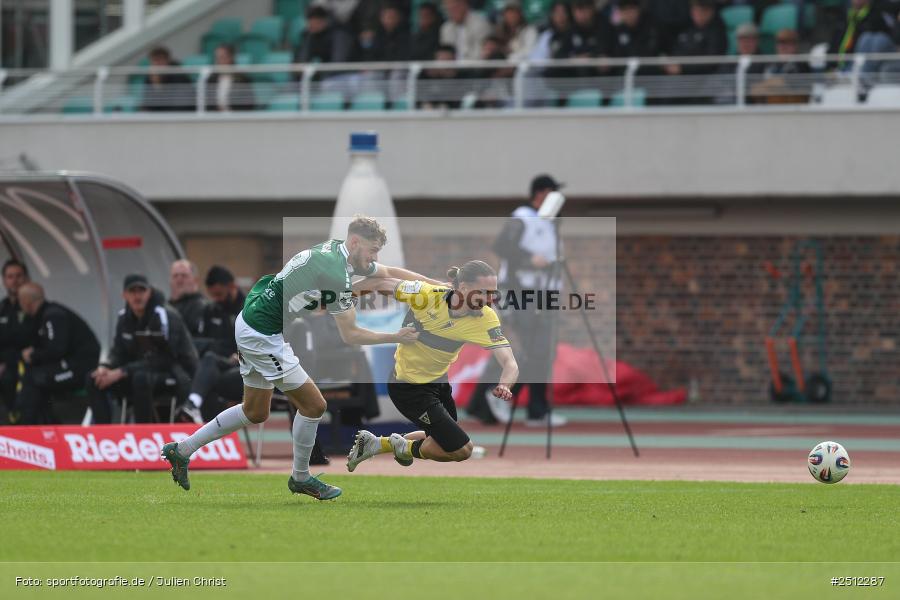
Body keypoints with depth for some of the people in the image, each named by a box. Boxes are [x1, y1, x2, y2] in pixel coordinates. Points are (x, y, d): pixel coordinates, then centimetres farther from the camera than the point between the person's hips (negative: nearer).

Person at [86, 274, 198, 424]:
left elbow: (164, 360, -22)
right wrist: (105, 367, -14)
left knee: (141, 378, -39)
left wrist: (121, 372, -26)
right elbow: (119, 353, 11)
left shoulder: (166, 315, -19)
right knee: (93, 380, -10)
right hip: (143, 370, 7)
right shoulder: (124, 317, 2)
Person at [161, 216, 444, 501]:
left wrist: (438, 284, 19)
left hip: (249, 325, 10)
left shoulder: (335, 249, 5)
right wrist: (397, 338, -9)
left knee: (255, 413, 20)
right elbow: (350, 335, -16)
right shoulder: (337, 275, -23)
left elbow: (390, 272, 19)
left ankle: (182, 450, 25)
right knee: (313, 405, -2)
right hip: (262, 335, -10)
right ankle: (301, 478, 15)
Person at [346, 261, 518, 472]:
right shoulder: (428, 295, -28)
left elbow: (509, 363, -27)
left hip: (439, 381, 5)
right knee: (462, 450, -8)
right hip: (407, 384, -5)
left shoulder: (486, 318, -19)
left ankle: (377, 444, 33)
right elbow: (382, 286, -12)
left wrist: (504, 385, -48)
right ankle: (405, 448, 16)